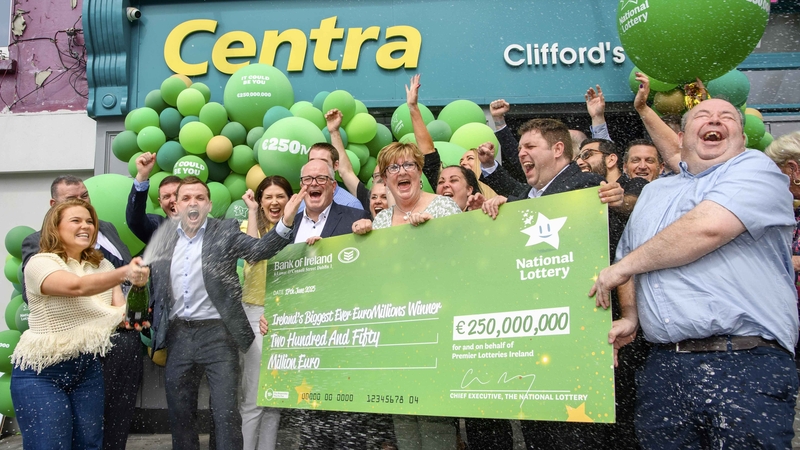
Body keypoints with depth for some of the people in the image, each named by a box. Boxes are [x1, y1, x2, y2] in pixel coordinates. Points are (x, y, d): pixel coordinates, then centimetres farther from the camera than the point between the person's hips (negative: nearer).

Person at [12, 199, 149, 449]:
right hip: (42, 373, -5)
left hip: (89, 368, 5)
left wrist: (130, 313, -24)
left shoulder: (102, 266, 7)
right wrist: (124, 273, -48)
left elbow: (119, 309, 0)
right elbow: (77, 286, -33)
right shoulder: (40, 263, -13)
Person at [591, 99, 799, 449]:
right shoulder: (654, 192, 22)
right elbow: (626, 255, 27)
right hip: (662, 366, 6)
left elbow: (708, 227, -17)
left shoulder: (756, 169, 1)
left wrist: (624, 266, -6)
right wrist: (630, 316, 8)